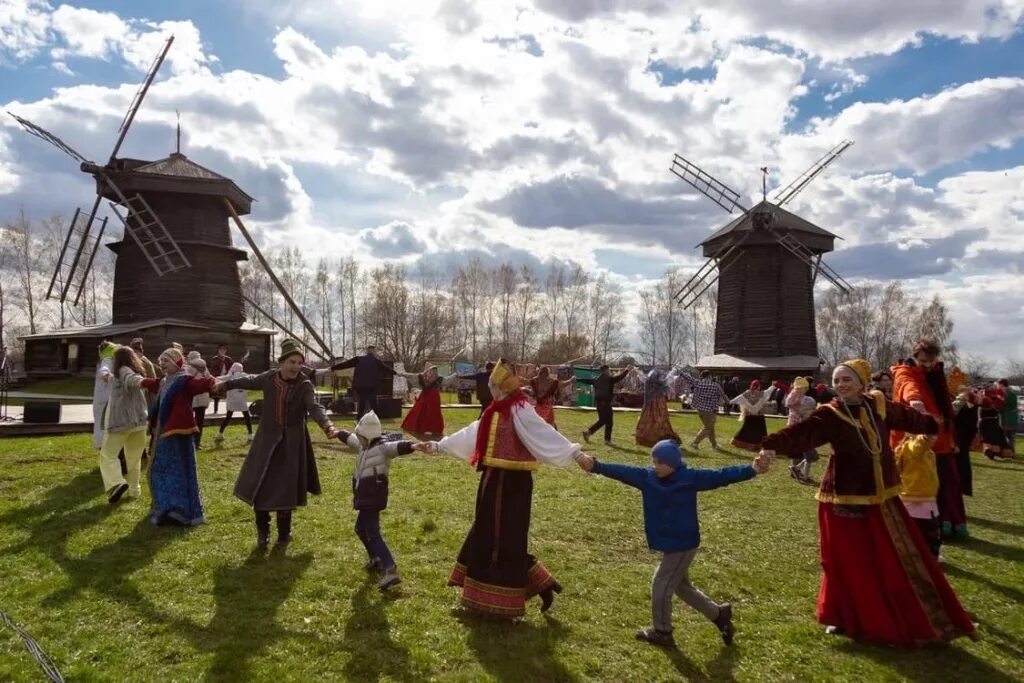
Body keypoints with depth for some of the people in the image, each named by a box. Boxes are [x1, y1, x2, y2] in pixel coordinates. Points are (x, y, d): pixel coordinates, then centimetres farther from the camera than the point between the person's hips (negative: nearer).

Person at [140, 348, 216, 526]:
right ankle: (166, 508, 29)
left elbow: (200, 383, -34)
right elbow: (152, 383, 37)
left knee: (180, 471, -7)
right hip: (164, 431, 10)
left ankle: (184, 510, -3)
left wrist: (213, 383, -56)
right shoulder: (163, 382, 14)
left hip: (179, 432, -10)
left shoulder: (185, 381, -15)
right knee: (162, 470, 17)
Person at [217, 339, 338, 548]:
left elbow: (314, 407, -27)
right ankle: (262, 532, 22)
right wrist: (224, 384, 28)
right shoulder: (269, 378, -3)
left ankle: (284, 532, 23)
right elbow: (249, 381, 17)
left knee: (285, 488, 4)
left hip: (292, 442, -3)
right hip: (267, 440, 3)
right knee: (259, 486, 4)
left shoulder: (305, 385, -13)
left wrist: (327, 425, -45)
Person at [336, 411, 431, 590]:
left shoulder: (383, 448, -17)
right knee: (361, 529, 25)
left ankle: (390, 570, -22)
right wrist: (339, 433, 51)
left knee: (372, 533, -16)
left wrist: (412, 446, -58)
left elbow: (397, 447, -38)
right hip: (365, 498, 10)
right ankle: (377, 559, 41)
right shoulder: (364, 445, 12)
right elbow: (350, 439, 33)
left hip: (373, 499, -10)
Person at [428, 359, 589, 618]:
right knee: (488, 536, 16)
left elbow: (544, 434, -27)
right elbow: (471, 434, 24)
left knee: (504, 540, -3)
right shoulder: (498, 411, 14)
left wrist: (574, 452, -41)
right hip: (496, 481, 9)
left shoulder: (519, 411, -15)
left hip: (510, 483, -9)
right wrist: (440, 445, 31)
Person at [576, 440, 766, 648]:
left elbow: (720, 476, -20)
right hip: (668, 543, 7)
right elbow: (621, 471, -12)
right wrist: (596, 466, -23)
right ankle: (719, 614, 40)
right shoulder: (646, 477, -6)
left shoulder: (690, 478, -18)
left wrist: (751, 469, -29)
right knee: (681, 586, 21)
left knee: (661, 586, 1)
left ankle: (662, 632, 23)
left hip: (683, 544, -7)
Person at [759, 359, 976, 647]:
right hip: (846, 501, -5)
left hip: (881, 497, 6)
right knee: (848, 564, 3)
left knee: (898, 562, 17)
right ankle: (844, 618, 23)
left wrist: (932, 425, 44)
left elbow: (905, 417, 23)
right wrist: (773, 444, -52)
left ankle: (910, 620, 36)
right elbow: (801, 433, -32)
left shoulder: (879, 406, 1)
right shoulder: (830, 415, -15)